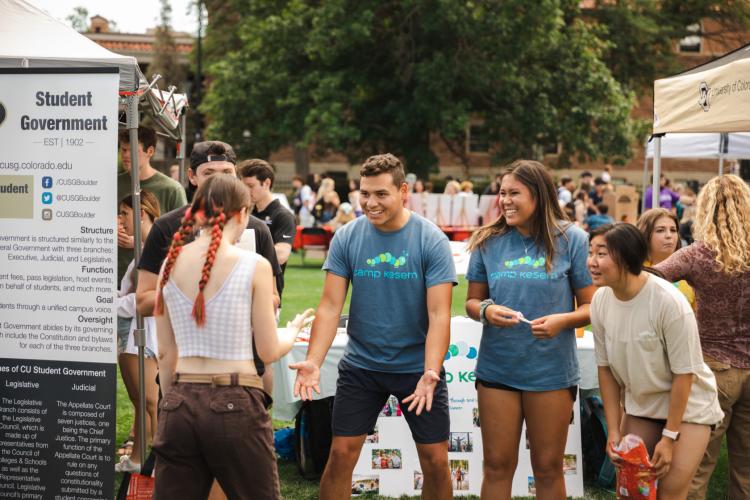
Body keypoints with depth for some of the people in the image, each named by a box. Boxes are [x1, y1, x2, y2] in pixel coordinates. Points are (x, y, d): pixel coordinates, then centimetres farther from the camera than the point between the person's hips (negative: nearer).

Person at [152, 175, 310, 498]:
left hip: (180, 402, 4)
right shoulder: (254, 266, -8)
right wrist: (294, 331, 18)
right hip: (235, 404, -4)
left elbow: (165, 353, 9)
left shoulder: (171, 263, 4)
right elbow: (269, 351, -3)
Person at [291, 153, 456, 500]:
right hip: (361, 365, 2)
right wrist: (313, 362, -19)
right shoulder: (346, 238, -5)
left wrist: (430, 374, -28)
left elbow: (439, 315, -15)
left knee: (435, 459, 3)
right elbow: (330, 306, -5)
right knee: (341, 454, 1)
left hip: (417, 366, -1)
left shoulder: (432, 240, -11)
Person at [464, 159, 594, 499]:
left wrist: (562, 320, -20)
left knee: (548, 468, 9)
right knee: (497, 466, 7)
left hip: (551, 371, -2)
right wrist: (486, 311, -13)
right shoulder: (489, 242, 2)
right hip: (496, 367, 2)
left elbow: (591, 306, 0)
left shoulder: (571, 240, -3)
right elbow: (472, 301, 9)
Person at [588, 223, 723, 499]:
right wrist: (613, 430, 0)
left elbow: (683, 374, -20)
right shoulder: (600, 300, -11)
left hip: (686, 407, -5)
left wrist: (669, 436, -15)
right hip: (640, 406, 5)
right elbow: (606, 368, -1)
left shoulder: (669, 302, -27)